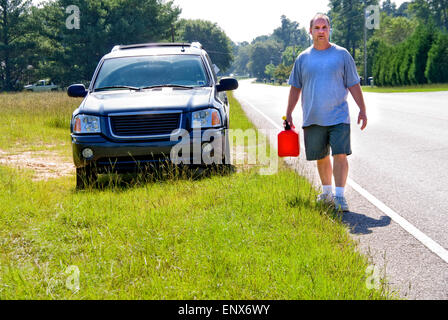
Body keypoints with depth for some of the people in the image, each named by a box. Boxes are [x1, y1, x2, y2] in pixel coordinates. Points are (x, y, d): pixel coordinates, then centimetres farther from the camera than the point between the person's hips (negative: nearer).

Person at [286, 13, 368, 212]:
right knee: (321, 158, 10)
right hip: (313, 119, 2)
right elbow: (295, 88, 15)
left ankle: (339, 196, -9)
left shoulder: (342, 55, 4)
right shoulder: (303, 58, 8)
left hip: (338, 117, -2)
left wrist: (362, 110, 0)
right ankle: (326, 192, 27)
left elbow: (353, 85, 5)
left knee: (340, 155, -11)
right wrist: (289, 114, 11)